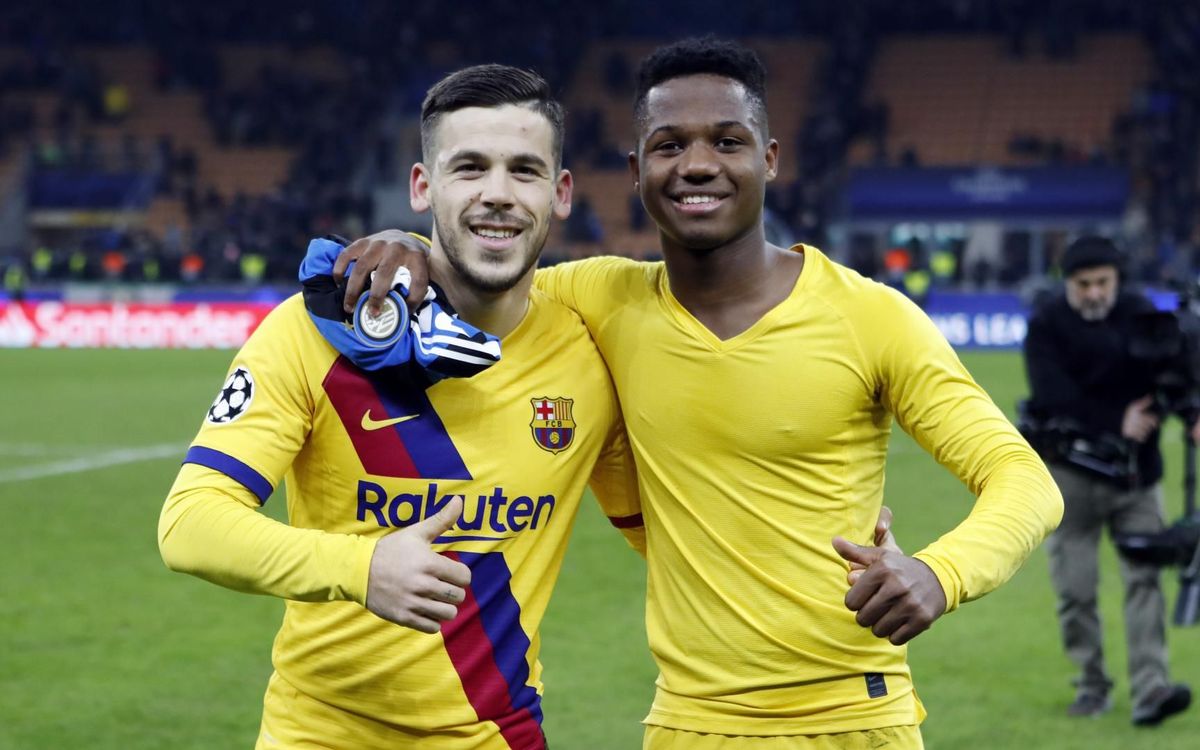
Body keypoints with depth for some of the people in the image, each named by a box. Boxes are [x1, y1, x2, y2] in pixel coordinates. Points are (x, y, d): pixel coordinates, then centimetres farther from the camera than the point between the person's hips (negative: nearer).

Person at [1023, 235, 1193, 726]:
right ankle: (1092, 685, 15)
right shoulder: (1046, 325, -5)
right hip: (1071, 472, -2)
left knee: (1144, 576, -8)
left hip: (1136, 469, 2)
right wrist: (1116, 426, -21)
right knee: (1075, 588, 1)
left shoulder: (1141, 315, 5)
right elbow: (1054, 397, -15)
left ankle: (1149, 690, -14)